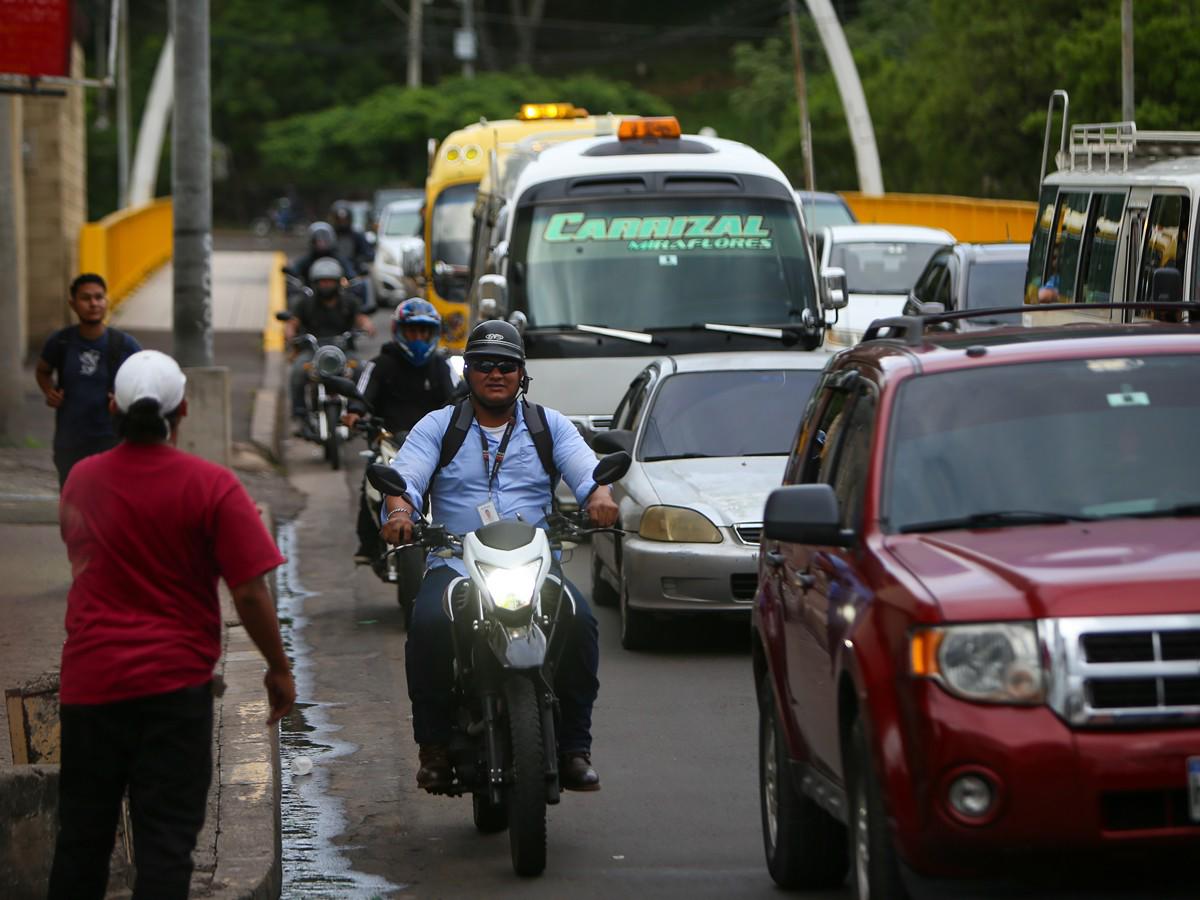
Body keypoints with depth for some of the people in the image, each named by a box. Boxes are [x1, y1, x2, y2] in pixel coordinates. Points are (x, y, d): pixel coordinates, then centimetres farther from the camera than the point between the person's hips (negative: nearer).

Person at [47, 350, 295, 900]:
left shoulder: (81, 480, 3)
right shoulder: (212, 487, -11)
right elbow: (250, 593, -12)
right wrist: (279, 669, 0)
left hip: (88, 682, 4)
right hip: (175, 683, -4)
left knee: (81, 838, 13)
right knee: (166, 840, -1)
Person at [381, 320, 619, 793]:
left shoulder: (550, 425, 16)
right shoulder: (437, 426, 14)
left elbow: (585, 467, 0)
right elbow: (405, 471, -2)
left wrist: (600, 495, -24)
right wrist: (399, 508, -26)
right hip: (454, 564, -1)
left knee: (579, 622, -30)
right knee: (429, 625, -33)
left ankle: (574, 748, -20)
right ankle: (435, 745, -17)